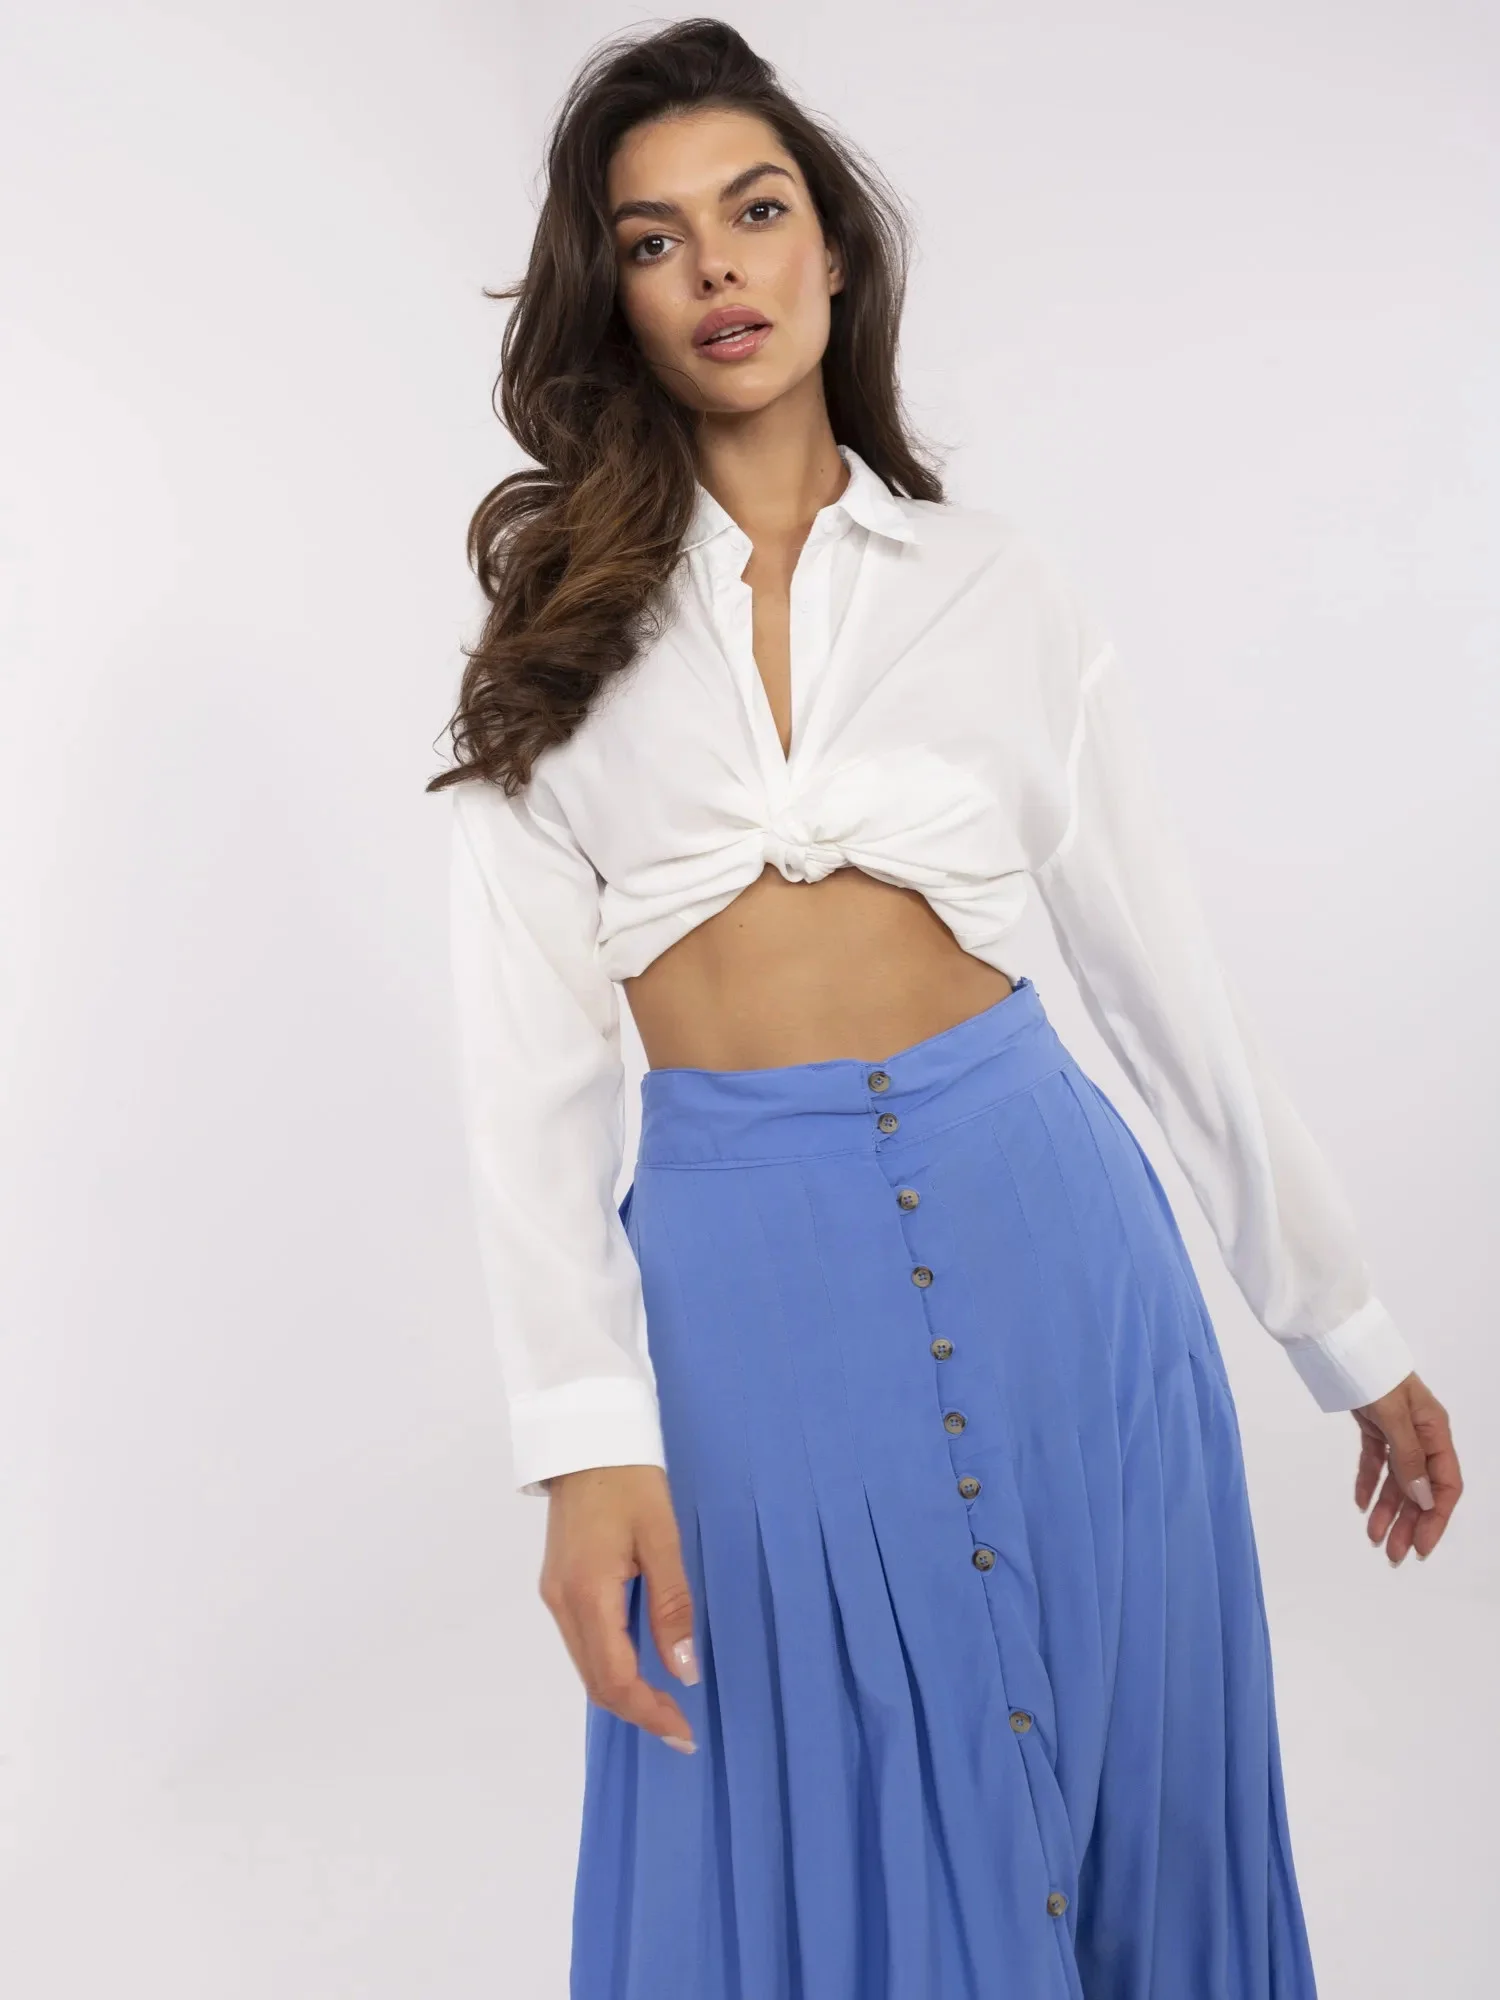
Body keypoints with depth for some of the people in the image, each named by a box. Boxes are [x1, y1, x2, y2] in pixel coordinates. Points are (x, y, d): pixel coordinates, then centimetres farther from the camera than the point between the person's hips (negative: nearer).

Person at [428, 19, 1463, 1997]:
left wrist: (1351, 1332, 10)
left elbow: (1166, 973, 7)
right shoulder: (562, 623, 5)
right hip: (738, 1265, 0)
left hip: (1035, 1228, 1)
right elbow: (525, 1053, -3)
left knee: (1099, 1810, 14)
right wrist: (588, 1438, -14)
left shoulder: (999, 587, 5)